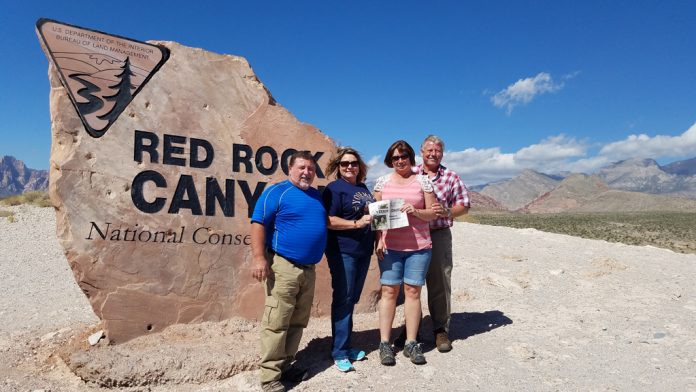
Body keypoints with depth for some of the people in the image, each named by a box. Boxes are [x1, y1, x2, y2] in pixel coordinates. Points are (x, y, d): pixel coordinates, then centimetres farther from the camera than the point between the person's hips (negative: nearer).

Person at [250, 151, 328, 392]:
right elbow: (258, 223, -12)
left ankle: (286, 365, 26)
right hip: (283, 266, -7)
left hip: (309, 268, 8)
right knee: (276, 323, -5)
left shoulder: (317, 195, 17)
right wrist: (259, 257, -19)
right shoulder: (277, 191, -6)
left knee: (298, 322, 13)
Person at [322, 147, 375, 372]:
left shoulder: (364, 189, 14)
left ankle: (345, 345, 27)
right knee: (343, 299, -2)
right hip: (342, 251, -7)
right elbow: (329, 221, -17)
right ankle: (339, 352, 9)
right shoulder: (334, 189, -8)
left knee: (353, 299, 14)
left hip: (364, 251, 7)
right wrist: (356, 223, -22)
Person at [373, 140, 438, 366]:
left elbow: (433, 213, 5)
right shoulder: (383, 181, 8)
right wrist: (379, 239, -2)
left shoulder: (422, 181, 5)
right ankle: (384, 344, 9)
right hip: (389, 246, 0)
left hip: (419, 246, 0)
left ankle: (411, 343, 13)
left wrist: (416, 211, -15)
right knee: (389, 290, 0)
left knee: (413, 290, 3)